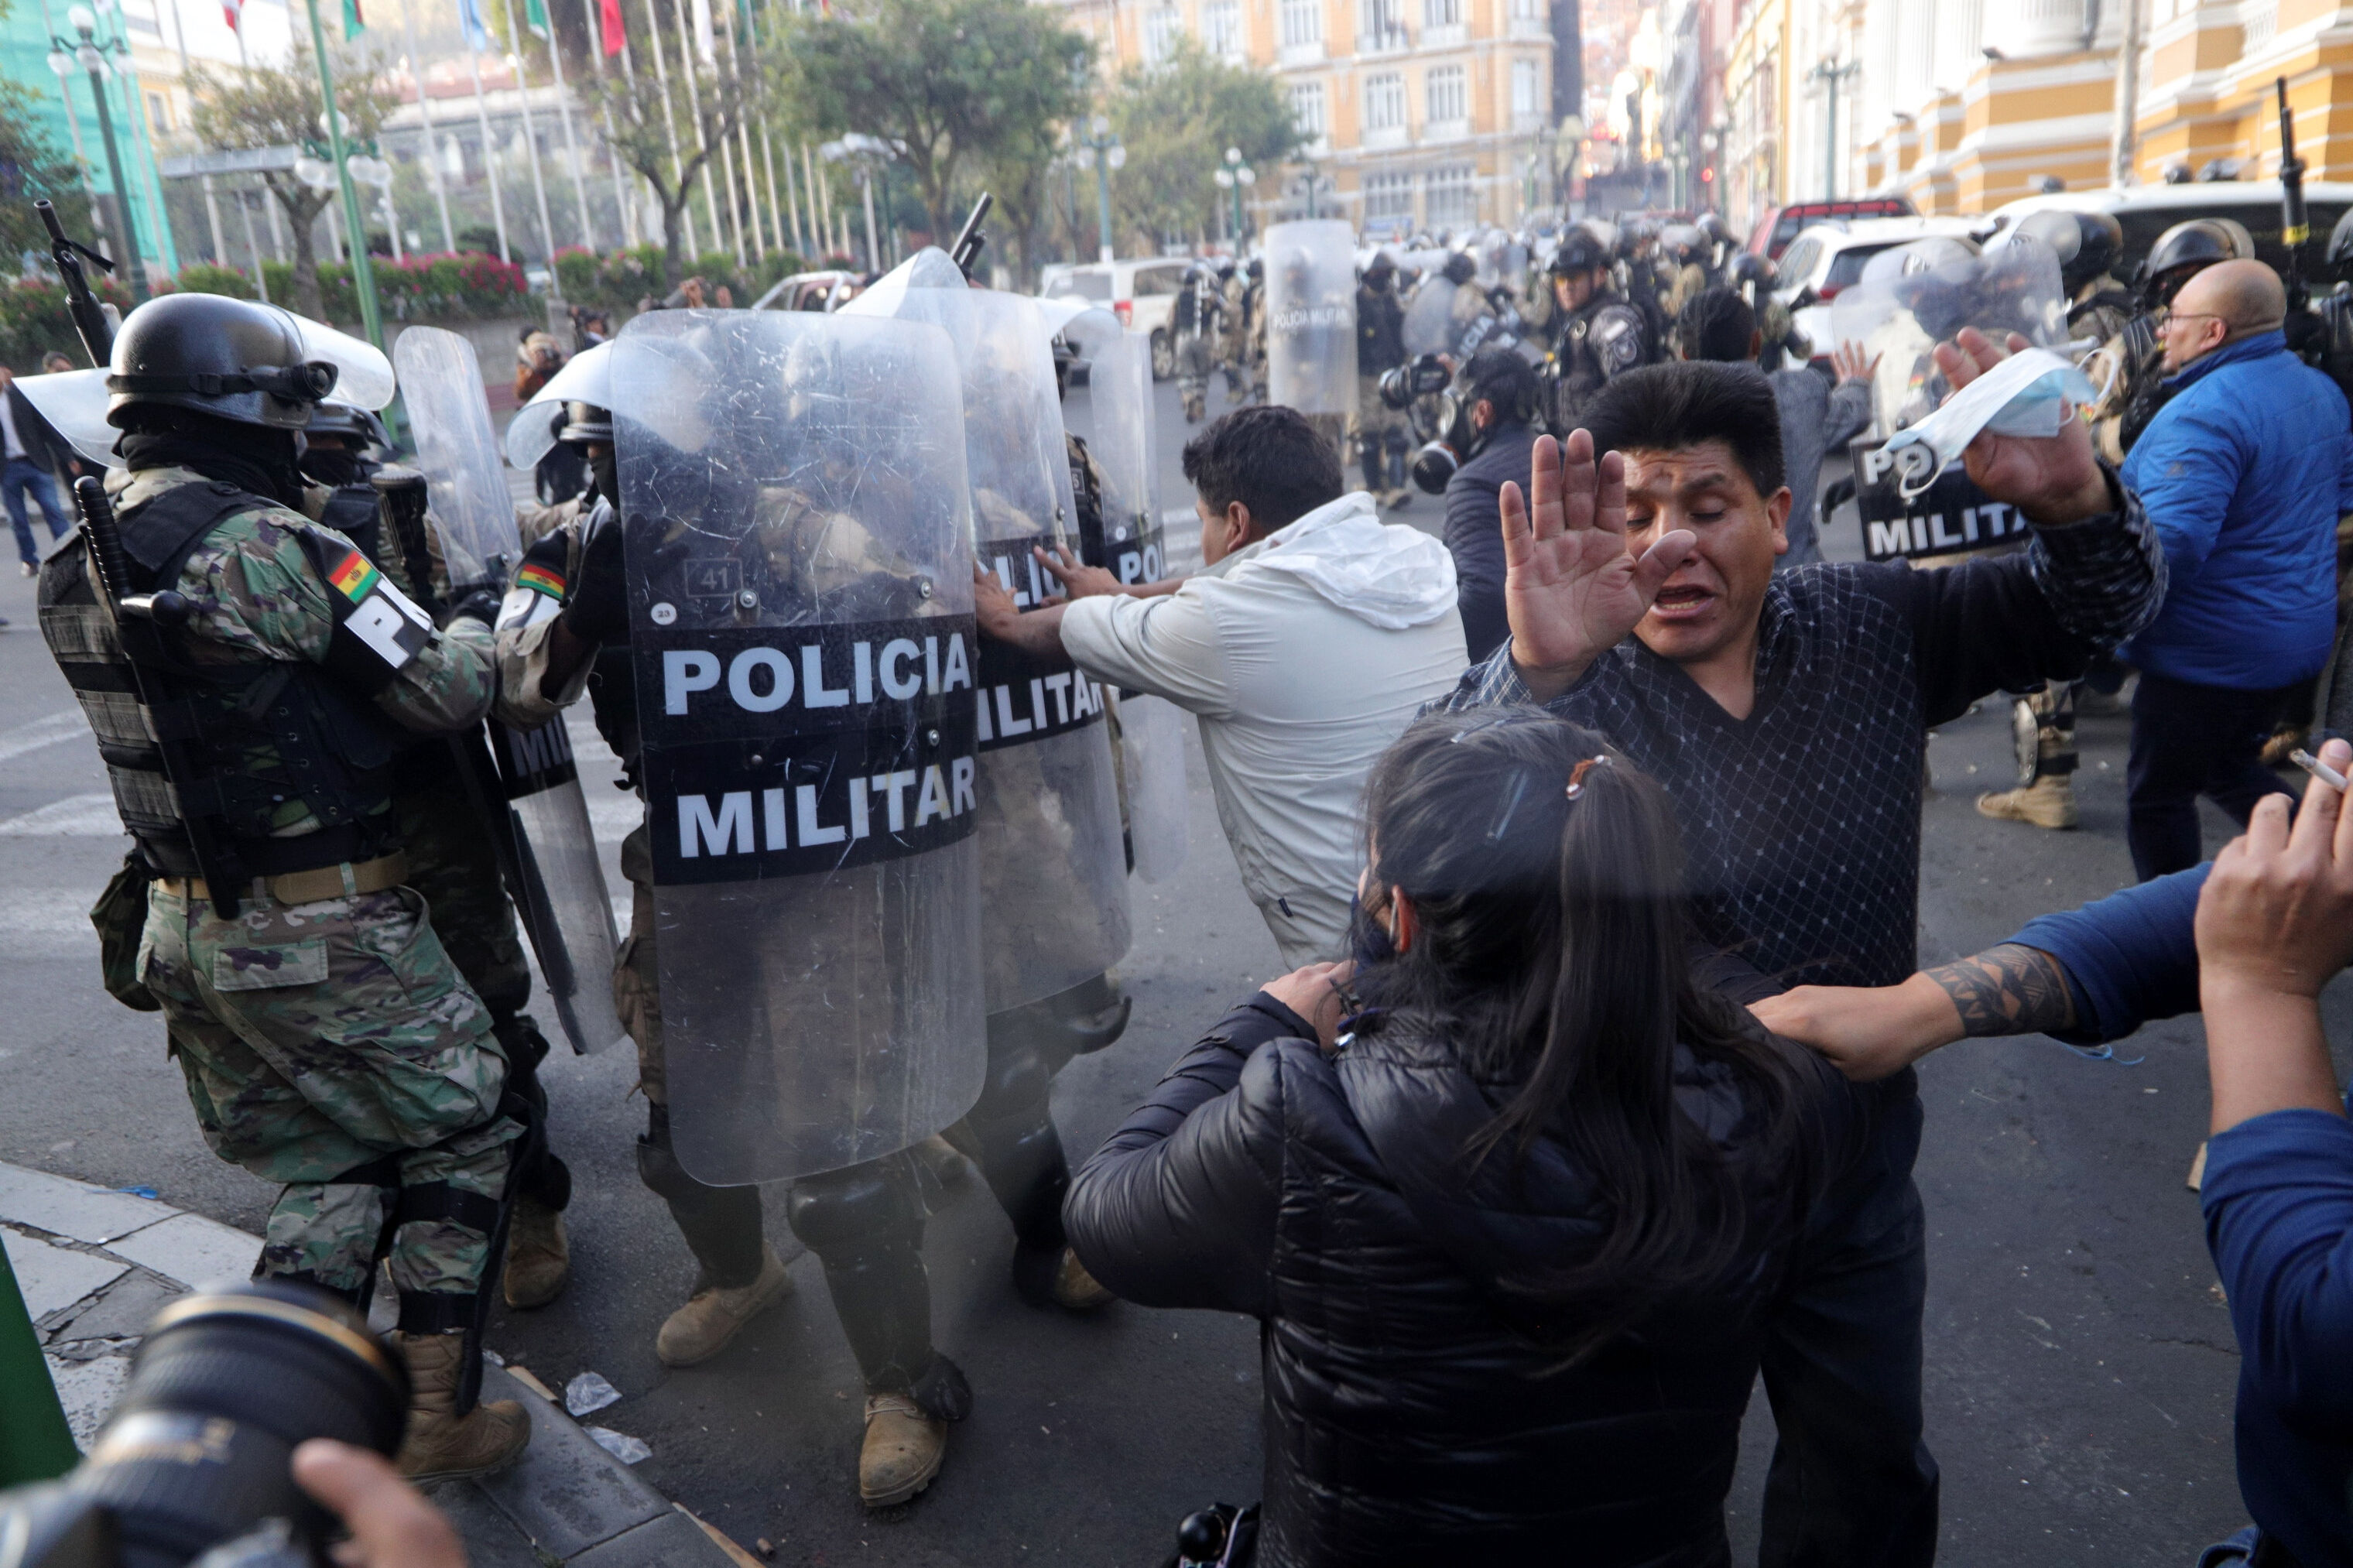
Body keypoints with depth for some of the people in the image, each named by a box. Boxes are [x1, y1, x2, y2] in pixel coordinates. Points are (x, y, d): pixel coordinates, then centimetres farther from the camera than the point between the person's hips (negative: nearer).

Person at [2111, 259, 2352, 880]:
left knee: (2158, 794, 6)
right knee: (2230, 765, 27)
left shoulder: (2203, 414, -24)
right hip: (2301, 635, 9)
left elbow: (2170, 544, -33)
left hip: (2212, 652, -9)